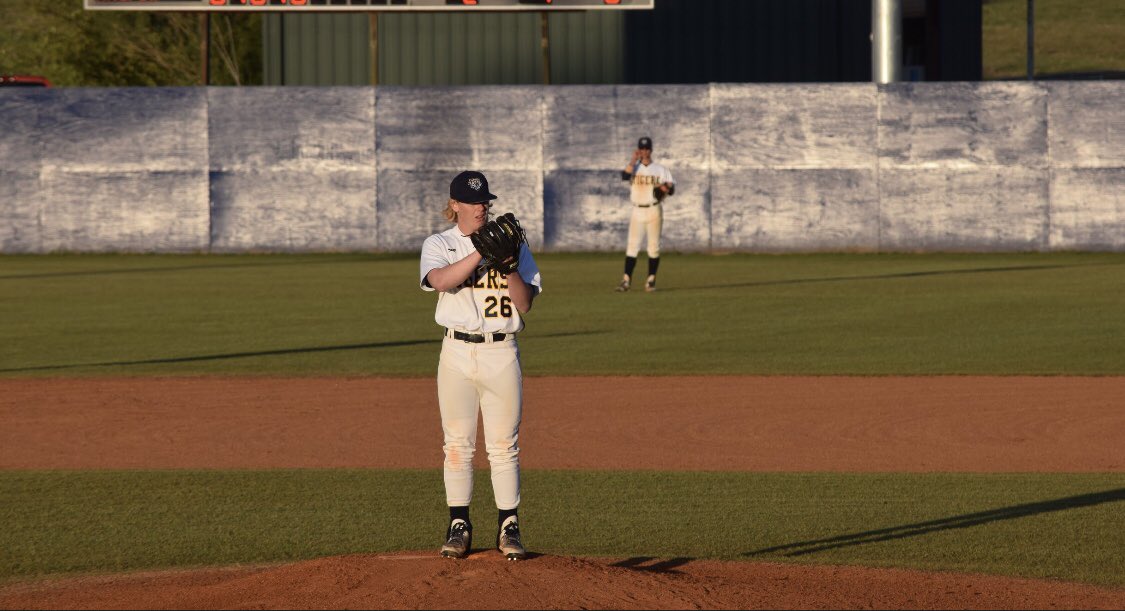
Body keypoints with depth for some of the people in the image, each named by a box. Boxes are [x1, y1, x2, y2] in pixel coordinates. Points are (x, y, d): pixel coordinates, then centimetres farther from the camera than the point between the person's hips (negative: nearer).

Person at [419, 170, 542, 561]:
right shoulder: (439, 245, 3)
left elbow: (525, 304, -1)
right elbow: (442, 280, -20)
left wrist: (509, 264, -16)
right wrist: (483, 251, -26)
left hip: (502, 353, 1)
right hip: (458, 352, -1)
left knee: (504, 446, 1)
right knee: (457, 444, 2)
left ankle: (508, 527, 7)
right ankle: (459, 526, 10)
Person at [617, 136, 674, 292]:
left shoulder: (660, 169, 8)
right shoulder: (634, 168, 7)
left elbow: (671, 188, 4)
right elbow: (625, 175, -15)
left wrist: (666, 187, -19)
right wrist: (634, 160, -11)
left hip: (654, 211, 0)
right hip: (637, 211, 0)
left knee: (654, 246, 1)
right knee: (632, 245, -6)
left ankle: (651, 279, 8)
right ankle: (626, 279, -7)